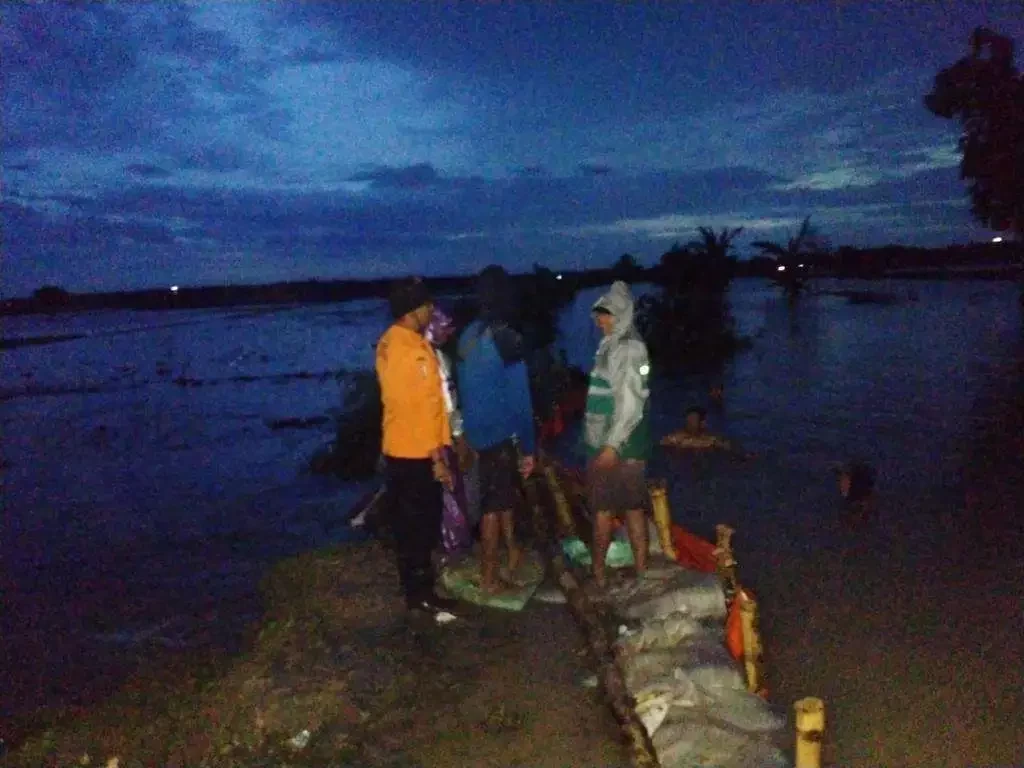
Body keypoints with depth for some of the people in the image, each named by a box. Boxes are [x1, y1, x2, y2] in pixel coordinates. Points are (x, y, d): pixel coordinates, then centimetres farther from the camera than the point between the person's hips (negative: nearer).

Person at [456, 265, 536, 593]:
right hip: (501, 433, -7)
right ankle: (488, 577, 16)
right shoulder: (506, 338, -19)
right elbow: (519, 398, -18)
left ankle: (512, 549, 40)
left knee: (506, 491, 24)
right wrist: (528, 447, -11)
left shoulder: (468, 336, 3)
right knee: (494, 504, 4)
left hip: (477, 431, 7)